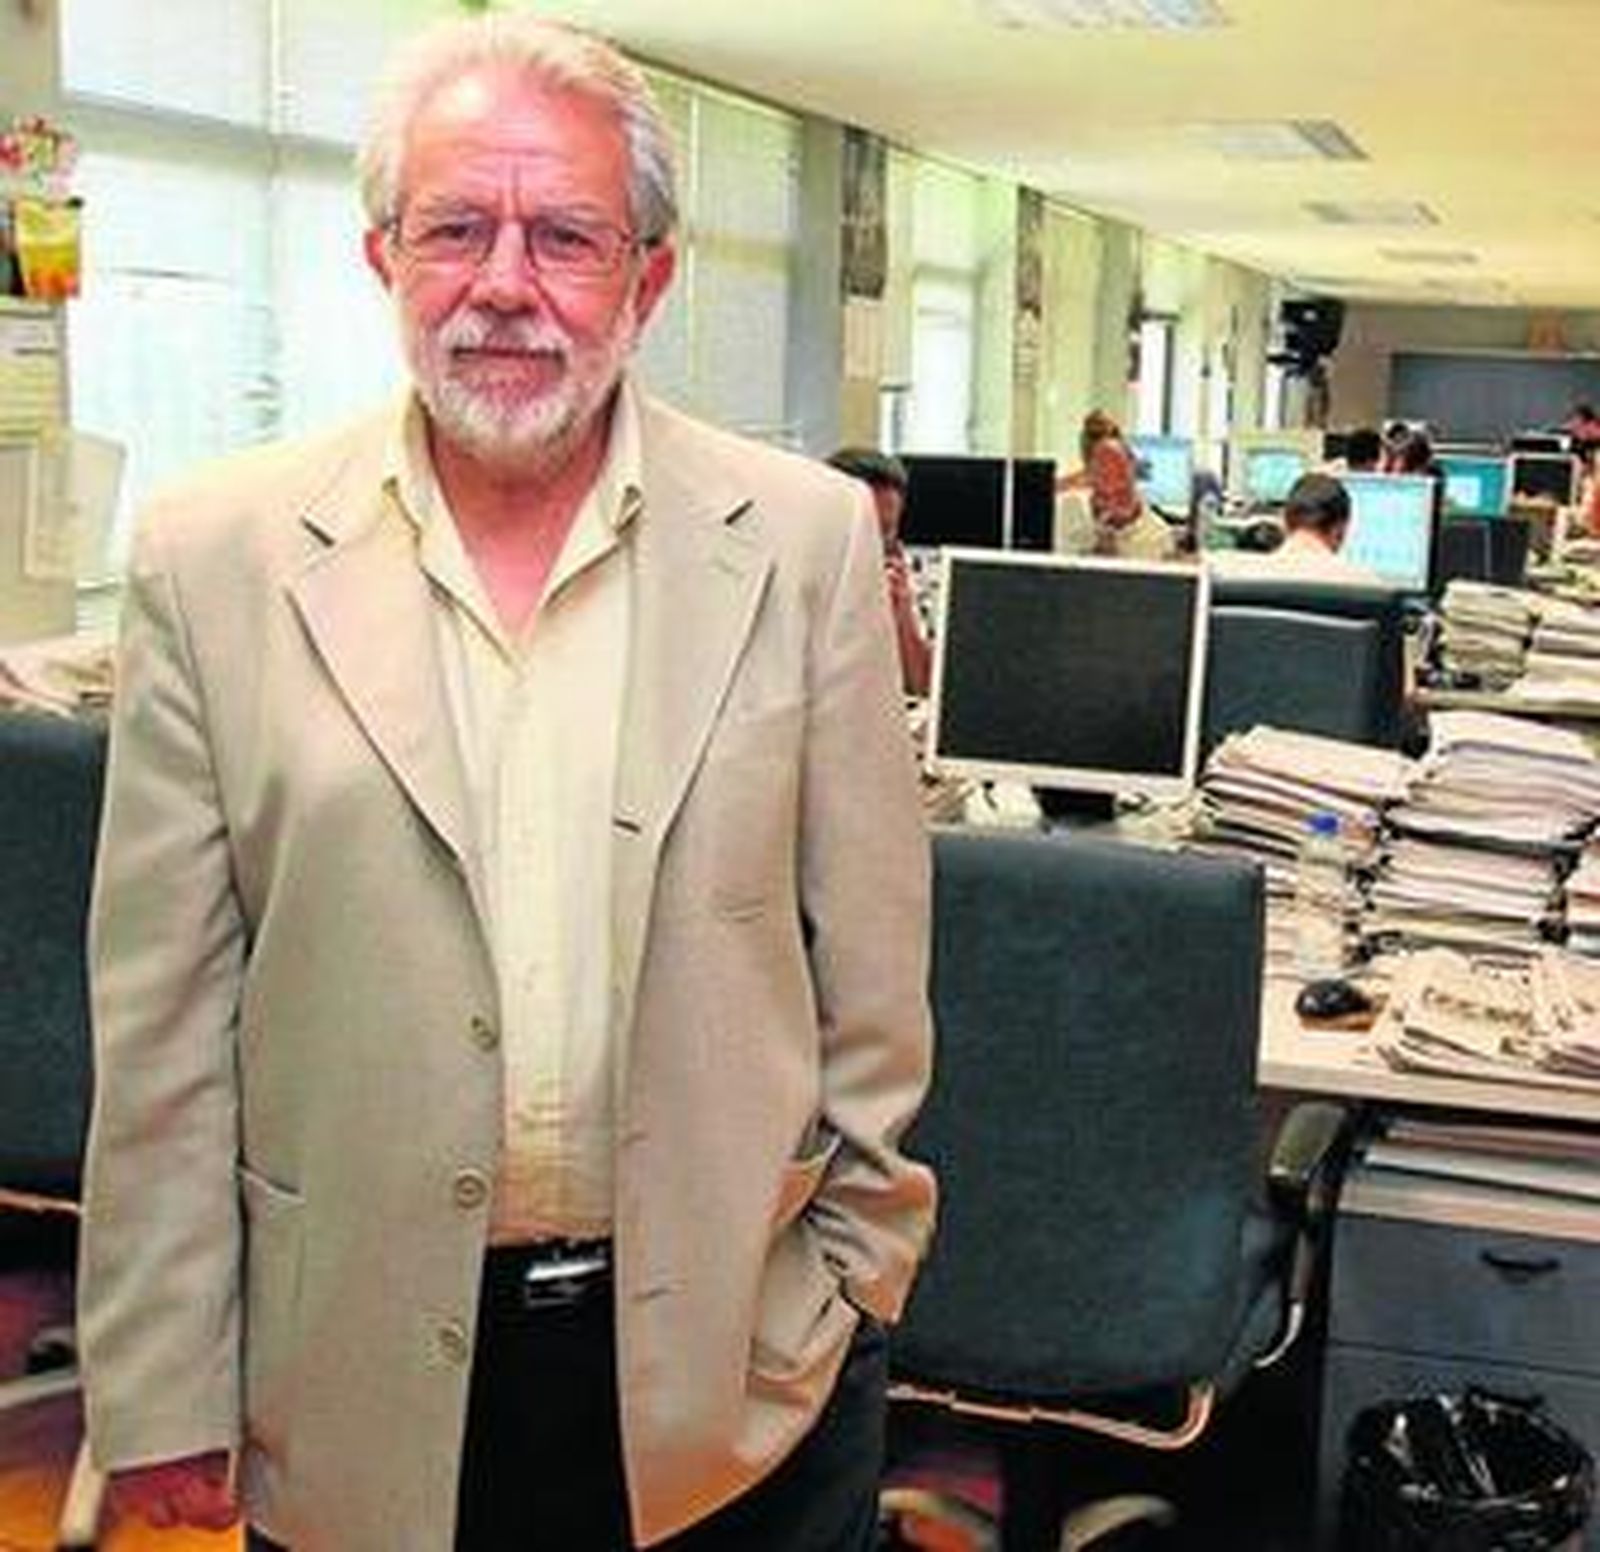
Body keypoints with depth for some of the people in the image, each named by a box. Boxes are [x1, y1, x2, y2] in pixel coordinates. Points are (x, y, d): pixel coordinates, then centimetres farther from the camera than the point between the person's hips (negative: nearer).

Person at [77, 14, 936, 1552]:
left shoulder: (806, 542, -4)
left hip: (733, 1367, 0)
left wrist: (855, 1272, 4)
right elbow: (165, 1021, -3)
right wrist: (166, 1394, -1)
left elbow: (871, 962, 2)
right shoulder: (217, 557, -5)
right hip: (362, 1380, 0)